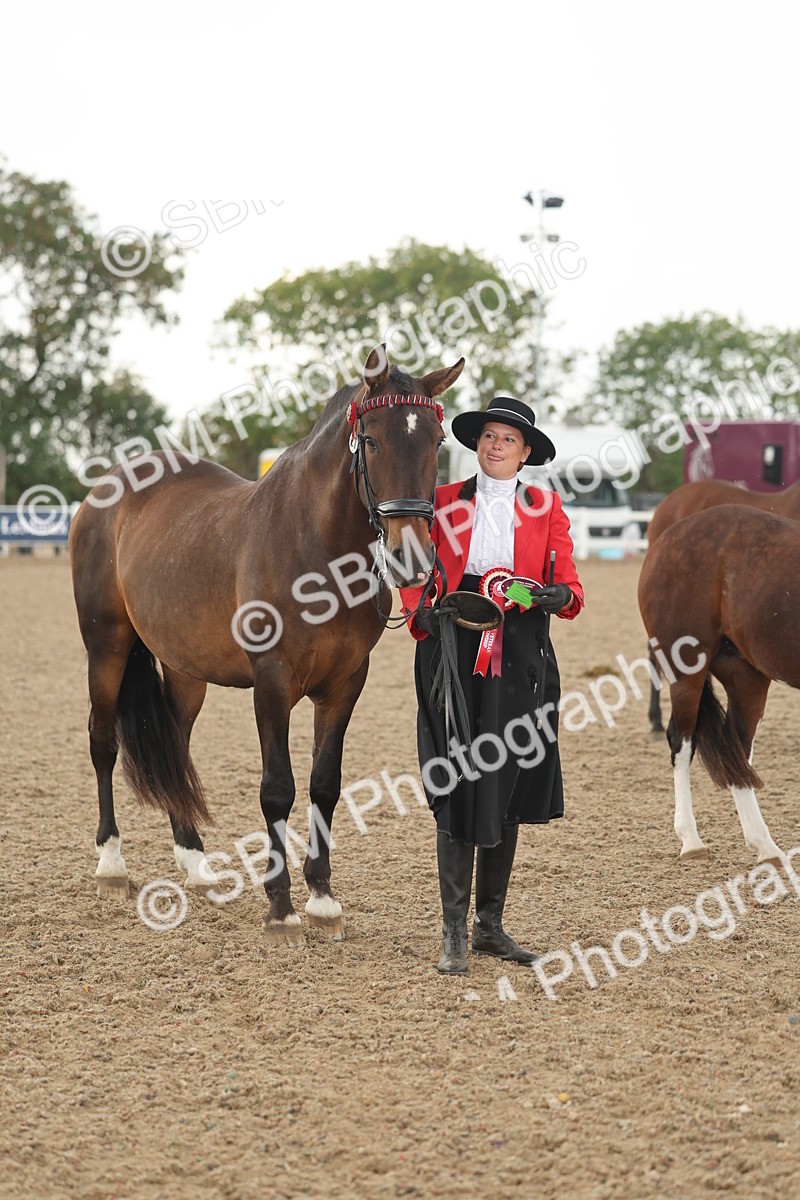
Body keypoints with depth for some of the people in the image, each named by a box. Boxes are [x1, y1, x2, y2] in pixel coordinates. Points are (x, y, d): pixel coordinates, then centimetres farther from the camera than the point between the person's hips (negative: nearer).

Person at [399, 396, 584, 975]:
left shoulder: (546, 508, 8)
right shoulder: (444, 502, 7)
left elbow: (570, 585, 1)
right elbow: (414, 578, 6)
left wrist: (557, 595, -22)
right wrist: (424, 612, -15)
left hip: (519, 666, 2)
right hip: (454, 660, -2)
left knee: (508, 794, 7)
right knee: (458, 794, -4)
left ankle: (491, 923, 19)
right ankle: (454, 933, 1)